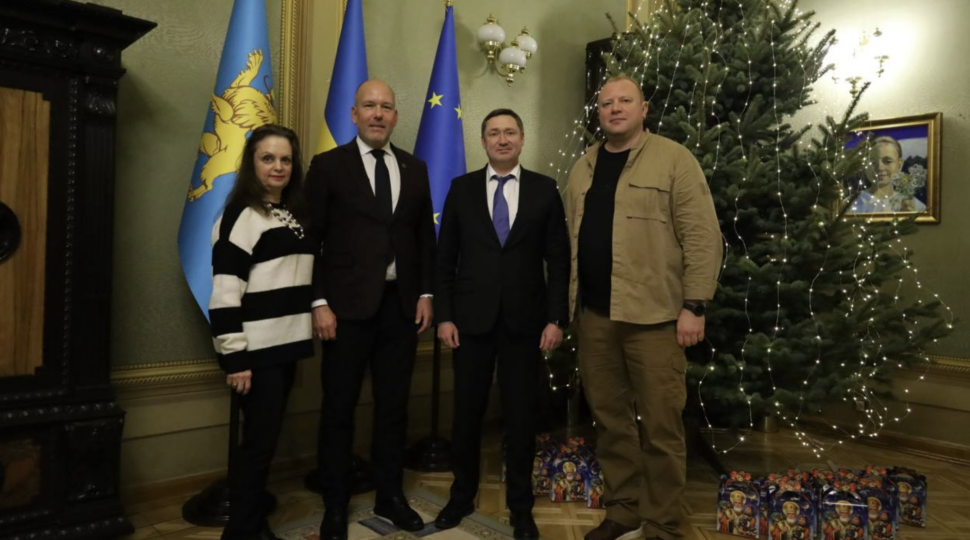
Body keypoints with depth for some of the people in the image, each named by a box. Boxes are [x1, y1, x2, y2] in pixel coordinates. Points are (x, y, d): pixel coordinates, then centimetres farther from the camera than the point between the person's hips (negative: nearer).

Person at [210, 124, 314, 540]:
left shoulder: (295, 215, 14)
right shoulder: (240, 216, -10)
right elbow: (224, 291, -15)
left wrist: (303, 333, 15)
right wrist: (234, 356, -18)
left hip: (285, 345, 7)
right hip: (256, 350, -7)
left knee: (265, 441, 15)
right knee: (259, 443, -1)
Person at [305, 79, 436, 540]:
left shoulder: (415, 168, 11)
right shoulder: (328, 166, 0)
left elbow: (425, 236, 12)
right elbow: (311, 239, -4)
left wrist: (425, 294, 5)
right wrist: (319, 302, -11)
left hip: (401, 304, 4)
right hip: (347, 305, -3)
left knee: (394, 405, 12)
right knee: (339, 408, 6)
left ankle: (390, 496, 28)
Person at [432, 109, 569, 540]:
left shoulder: (545, 189, 3)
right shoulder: (462, 188, 5)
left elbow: (558, 259, 1)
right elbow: (445, 257, 4)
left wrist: (556, 318, -5)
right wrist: (444, 315, -2)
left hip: (525, 320, 0)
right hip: (472, 318, 1)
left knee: (521, 415, 8)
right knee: (467, 412, 10)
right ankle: (462, 495, 30)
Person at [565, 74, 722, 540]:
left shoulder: (673, 159, -2)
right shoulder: (583, 167, 14)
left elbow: (703, 236, -7)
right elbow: (570, 238, 13)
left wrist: (694, 305, -12)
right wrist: (567, 301, 8)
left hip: (653, 314, -5)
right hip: (593, 313, 5)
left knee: (660, 425, 2)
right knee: (609, 417, 13)